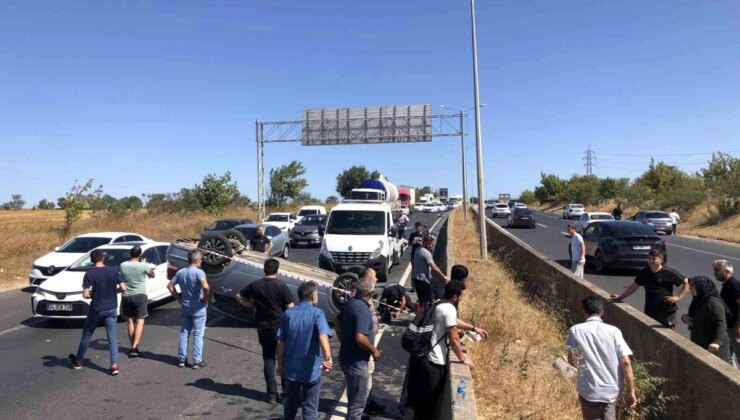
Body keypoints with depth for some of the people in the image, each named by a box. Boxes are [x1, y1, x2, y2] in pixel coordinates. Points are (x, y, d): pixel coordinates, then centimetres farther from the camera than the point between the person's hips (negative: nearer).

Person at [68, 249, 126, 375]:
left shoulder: (89, 273, -11)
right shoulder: (114, 271, -5)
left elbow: (85, 295, -16)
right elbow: (124, 288, -4)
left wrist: (93, 294, 4)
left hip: (96, 310, -2)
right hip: (111, 309, 2)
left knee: (87, 335, 16)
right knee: (112, 336, 4)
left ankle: (78, 361, 33)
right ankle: (114, 365, -1)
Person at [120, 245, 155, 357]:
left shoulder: (123, 265, -3)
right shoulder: (143, 266, -12)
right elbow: (152, 275, 6)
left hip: (126, 296, 3)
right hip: (140, 296, -3)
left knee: (130, 322, 12)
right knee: (139, 322, 0)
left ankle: (133, 347, 16)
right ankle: (134, 347, -11)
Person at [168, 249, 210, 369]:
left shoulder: (180, 272, 3)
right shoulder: (198, 272, -18)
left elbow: (170, 285, 11)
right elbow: (205, 287, -33)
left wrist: (178, 297, 13)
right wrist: (206, 299, -17)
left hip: (185, 306, 6)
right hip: (198, 307, -6)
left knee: (184, 333, 15)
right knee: (198, 334, 2)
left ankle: (182, 359, 20)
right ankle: (197, 361, 6)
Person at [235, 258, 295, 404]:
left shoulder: (255, 285, -1)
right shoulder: (281, 286, -13)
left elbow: (238, 296, 9)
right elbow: (290, 307, -14)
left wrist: (253, 305, 11)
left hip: (263, 328, 4)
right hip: (280, 327, -3)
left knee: (268, 360, 11)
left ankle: (272, 394, 13)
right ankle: (287, 392, 9)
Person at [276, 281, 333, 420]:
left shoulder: (288, 313, 0)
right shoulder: (317, 313, -12)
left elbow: (280, 342, 2)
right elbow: (323, 336, -30)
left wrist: (280, 364, 12)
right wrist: (328, 358, -41)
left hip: (291, 369, 4)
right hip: (311, 371, -4)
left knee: (290, 404, 23)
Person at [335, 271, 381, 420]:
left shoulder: (349, 303, 4)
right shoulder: (363, 310, -23)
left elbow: (338, 325, 16)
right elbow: (360, 338, -31)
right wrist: (374, 350, -16)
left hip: (346, 357, 9)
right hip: (356, 361, -9)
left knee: (354, 397, 26)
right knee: (357, 401, 5)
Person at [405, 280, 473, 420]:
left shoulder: (437, 304, 13)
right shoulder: (449, 309, -16)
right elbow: (454, 339, -13)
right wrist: (463, 359, 1)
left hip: (418, 355, 8)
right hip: (432, 361, -8)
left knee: (415, 395, 15)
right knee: (429, 400, 10)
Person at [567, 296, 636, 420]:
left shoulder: (575, 330, -6)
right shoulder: (613, 331, -5)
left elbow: (571, 360, 1)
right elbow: (625, 362, -9)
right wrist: (631, 391, -1)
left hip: (589, 391, -2)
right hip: (611, 390, 2)